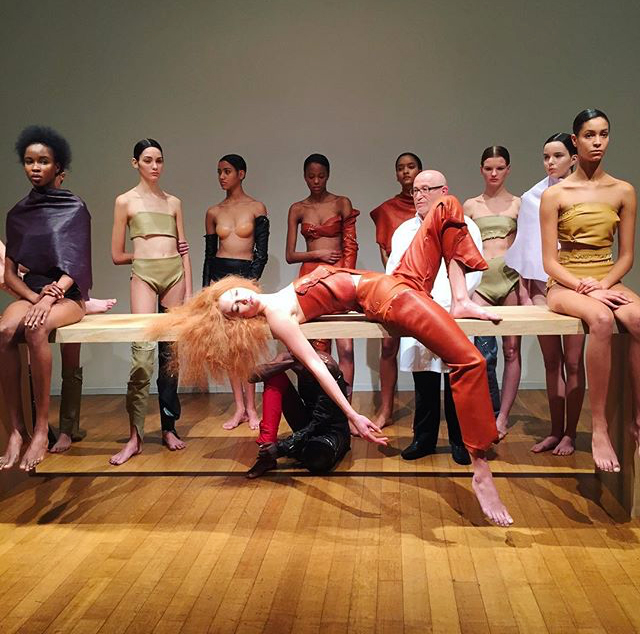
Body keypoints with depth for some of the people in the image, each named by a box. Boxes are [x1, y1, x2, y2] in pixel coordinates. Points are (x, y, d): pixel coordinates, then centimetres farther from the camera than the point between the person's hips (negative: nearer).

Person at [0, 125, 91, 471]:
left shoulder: (75, 208, 2)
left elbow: (75, 264, -7)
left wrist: (49, 298, -22)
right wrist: (34, 297, -10)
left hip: (67, 296, -3)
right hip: (30, 292, 3)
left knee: (35, 328, -35)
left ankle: (41, 428, -28)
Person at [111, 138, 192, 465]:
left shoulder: (173, 202, 15)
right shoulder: (125, 201, 7)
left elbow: (183, 250, 12)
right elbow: (117, 255, 7)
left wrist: (189, 291, 6)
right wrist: (146, 253, 13)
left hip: (175, 275, 3)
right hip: (144, 276, -3)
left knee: (171, 354, 4)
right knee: (142, 353, -13)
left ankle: (168, 427, 13)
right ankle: (135, 436, -9)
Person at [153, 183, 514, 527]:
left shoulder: (282, 297, 15)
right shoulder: (277, 318, -9)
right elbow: (315, 364, -19)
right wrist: (352, 416, -27)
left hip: (395, 281, 8)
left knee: (447, 207, 8)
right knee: (469, 361, -31)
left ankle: (461, 301, -2)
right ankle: (481, 472, -19)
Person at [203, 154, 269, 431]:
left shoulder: (257, 208, 2)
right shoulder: (213, 212, 11)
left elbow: (262, 253, -2)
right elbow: (209, 253, 13)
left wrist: (249, 284, -10)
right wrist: (206, 289, 7)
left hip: (245, 275, -3)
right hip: (218, 275, 3)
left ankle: (250, 407, 0)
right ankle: (240, 408, 10)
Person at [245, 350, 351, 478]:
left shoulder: (327, 367, -24)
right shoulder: (290, 357, -6)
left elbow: (319, 421, -25)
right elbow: (254, 375, -18)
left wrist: (282, 448, -31)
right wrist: (292, 362, -30)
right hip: (308, 425, 6)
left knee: (319, 458, -41)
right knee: (274, 377, -12)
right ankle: (267, 451, -18)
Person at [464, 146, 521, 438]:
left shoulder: (518, 204, 9)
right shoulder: (470, 206, 13)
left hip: (511, 276, -1)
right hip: (480, 278, 1)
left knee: (512, 349, 0)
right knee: (484, 350, -8)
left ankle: (502, 416, 9)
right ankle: (492, 412, 10)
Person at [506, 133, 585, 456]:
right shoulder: (531, 198, 8)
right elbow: (524, 250, 9)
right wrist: (523, 292, 5)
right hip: (540, 285, 3)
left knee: (573, 361, 2)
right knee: (552, 361, 7)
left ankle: (570, 433, 11)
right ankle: (556, 430, 16)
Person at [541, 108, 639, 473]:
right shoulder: (555, 195, 2)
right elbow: (550, 262, -3)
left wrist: (603, 285, -11)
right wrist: (586, 289, -17)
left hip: (608, 281, 3)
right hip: (566, 285, -2)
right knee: (602, 319, -37)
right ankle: (599, 427, -30)